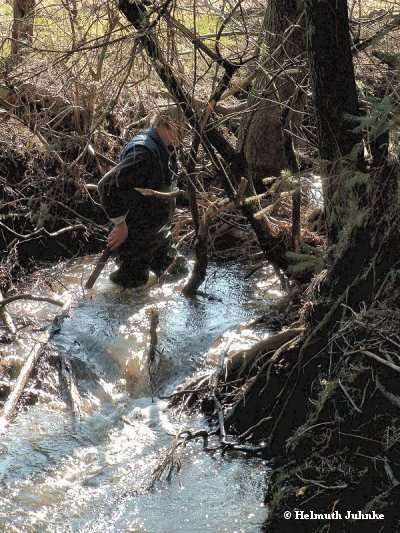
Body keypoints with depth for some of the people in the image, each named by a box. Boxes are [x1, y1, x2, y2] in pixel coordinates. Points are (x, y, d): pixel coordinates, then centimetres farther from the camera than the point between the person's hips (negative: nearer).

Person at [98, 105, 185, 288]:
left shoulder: (165, 147, 1)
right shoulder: (144, 153, -32)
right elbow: (108, 186, -35)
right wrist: (120, 224, -26)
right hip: (136, 237, -10)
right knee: (133, 281, 5)